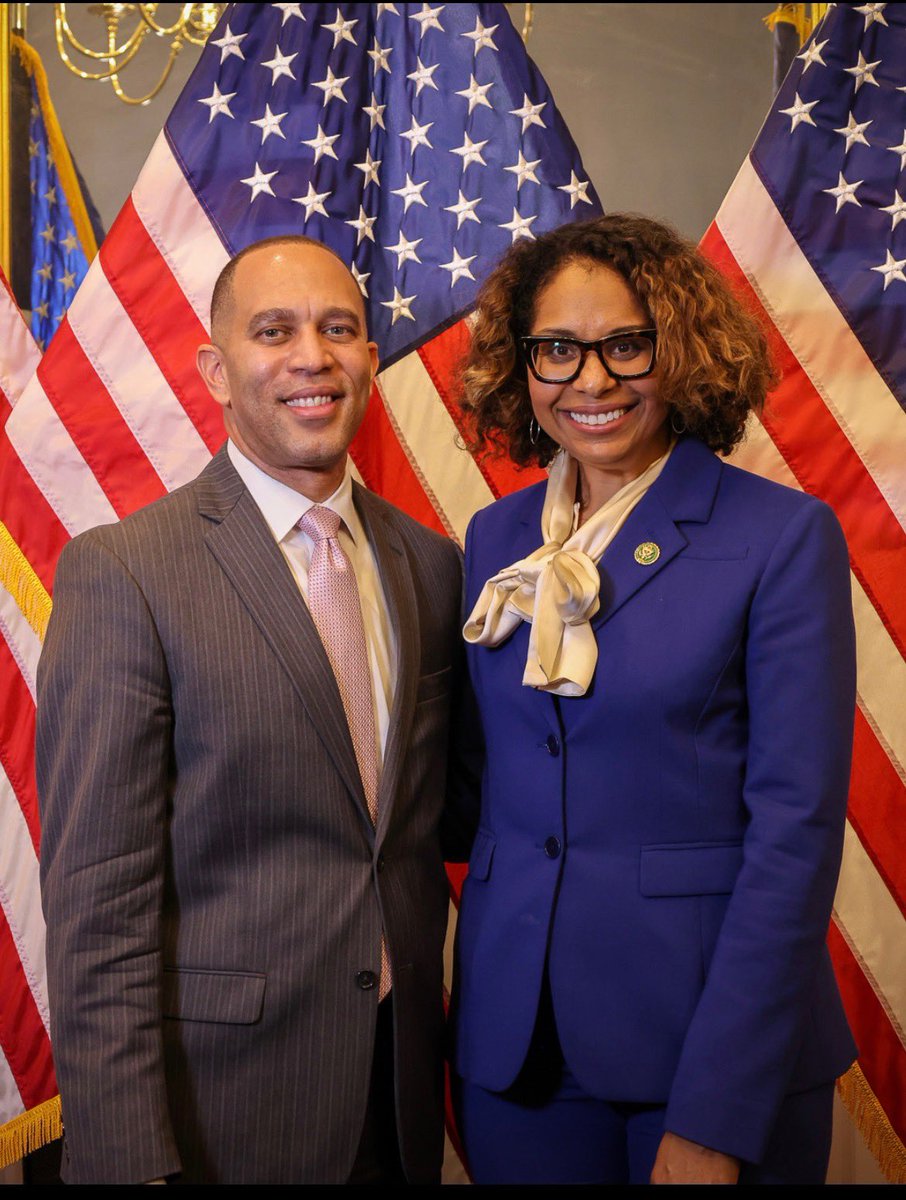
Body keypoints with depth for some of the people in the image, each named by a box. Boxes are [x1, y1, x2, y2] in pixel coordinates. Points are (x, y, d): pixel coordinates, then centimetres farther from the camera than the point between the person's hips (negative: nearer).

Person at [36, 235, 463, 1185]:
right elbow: (95, 897, -15)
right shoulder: (121, 572, -14)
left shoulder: (431, 564, 3)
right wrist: (129, 1159, -16)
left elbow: (427, 815, 10)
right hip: (219, 1093, -4)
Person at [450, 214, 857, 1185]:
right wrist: (455, 1017, 2)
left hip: (719, 1034, -3)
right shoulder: (495, 540, 5)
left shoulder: (783, 536, -10)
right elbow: (483, 783, 8)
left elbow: (796, 824, -13)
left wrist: (714, 1116, -16)